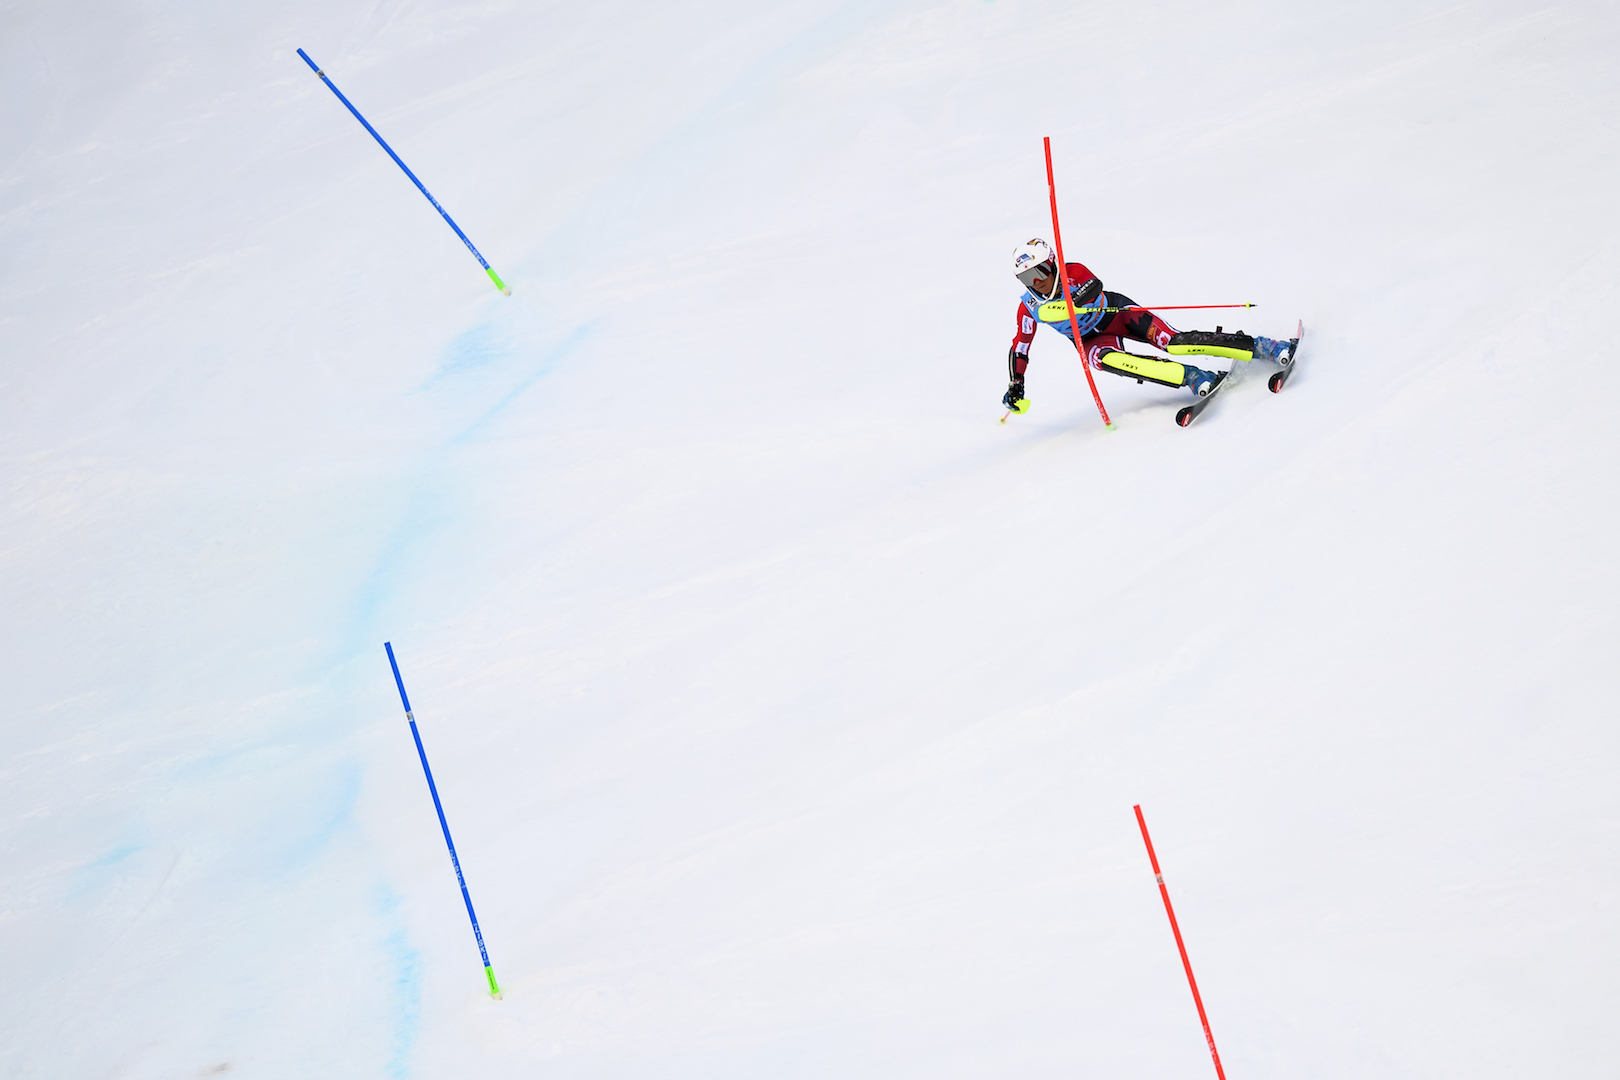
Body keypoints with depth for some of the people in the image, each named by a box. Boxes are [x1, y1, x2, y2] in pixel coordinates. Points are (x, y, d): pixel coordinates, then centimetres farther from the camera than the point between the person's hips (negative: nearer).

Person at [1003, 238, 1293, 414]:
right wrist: (1015, 389, -8)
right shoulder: (1029, 307, -11)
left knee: (1173, 342, -23)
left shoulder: (1071, 272, -20)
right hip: (1091, 340, 2)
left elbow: (1094, 286, -40)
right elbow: (1019, 349, -1)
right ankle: (1193, 377, -36)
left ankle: (1261, 347, -19)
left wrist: (1069, 305, -57)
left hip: (1117, 313, -2)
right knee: (1104, 358, -34)